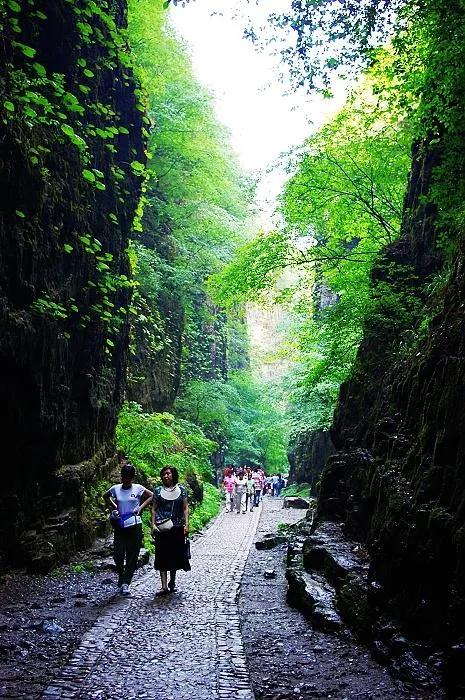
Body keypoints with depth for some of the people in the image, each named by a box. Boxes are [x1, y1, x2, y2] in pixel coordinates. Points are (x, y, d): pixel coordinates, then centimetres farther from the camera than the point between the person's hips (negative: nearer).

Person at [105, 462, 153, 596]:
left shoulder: (138, 488, -4)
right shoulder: (115, 489, 1)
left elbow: (151, 496, 8)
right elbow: (106, 496, 20)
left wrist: (141, 507, -2)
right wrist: (113, 506, 5)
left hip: (135, 526, -1)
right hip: (120, 526, 1)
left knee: (132, 556, 1)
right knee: (117, 555, -3)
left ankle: (125, 583, 8)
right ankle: (122, 577, 24)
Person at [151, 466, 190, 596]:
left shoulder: (181, 490, 5)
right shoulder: (158, 491, 5)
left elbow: (185, 508, 4)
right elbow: (154, 509, 6)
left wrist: (186, 524, -5)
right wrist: (153, 525, -4)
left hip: (177, 527, 1)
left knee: (176, 555, 9)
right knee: (162, 556, -5)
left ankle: (172, 582, 28)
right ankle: (164, 586, -5)